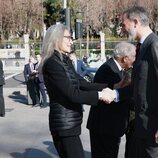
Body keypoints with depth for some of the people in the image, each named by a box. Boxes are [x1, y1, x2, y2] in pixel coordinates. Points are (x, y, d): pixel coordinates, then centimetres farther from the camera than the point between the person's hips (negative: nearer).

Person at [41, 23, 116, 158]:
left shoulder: (65, 61, 12)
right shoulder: (52, 63, -16)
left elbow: (83, 84, 7)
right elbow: (72, 94, -21)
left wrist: (105, 88, -8)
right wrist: (99, 95, -18)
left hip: (70, 122, 9)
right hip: (64, 124, -9)